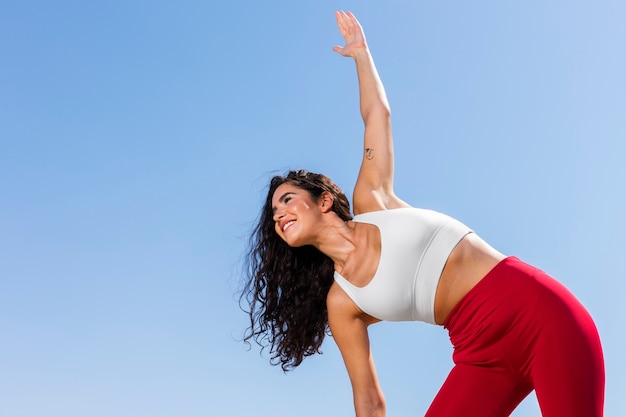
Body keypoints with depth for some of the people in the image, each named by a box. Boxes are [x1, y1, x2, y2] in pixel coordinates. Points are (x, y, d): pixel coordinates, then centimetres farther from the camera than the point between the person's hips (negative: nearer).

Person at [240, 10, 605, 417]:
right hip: (483, 353, 2)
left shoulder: (370, 202, 6)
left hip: (541, 310, -1)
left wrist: (361, 52, 26)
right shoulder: (340, 303, 7)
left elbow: (378, 114, 18)